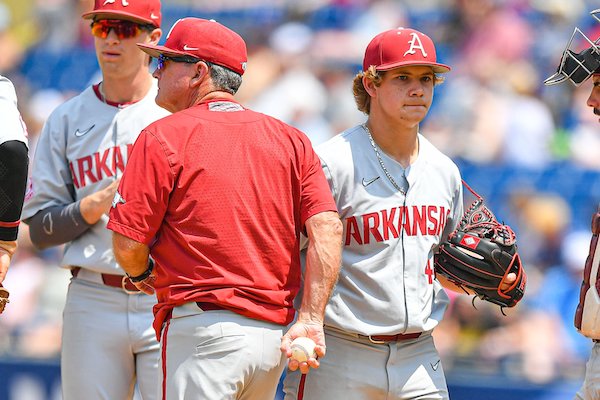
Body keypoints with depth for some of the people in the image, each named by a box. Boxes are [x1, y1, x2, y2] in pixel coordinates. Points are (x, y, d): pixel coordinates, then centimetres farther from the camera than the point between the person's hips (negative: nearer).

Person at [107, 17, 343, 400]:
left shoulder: (163, 136, -3)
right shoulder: (290, 139, 12)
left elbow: (128, 243, -7)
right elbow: (327, 228, 0)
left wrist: (144, 274, 15)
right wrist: (310, 320, -3)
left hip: (204, 331, -6)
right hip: (275, 335, 6)